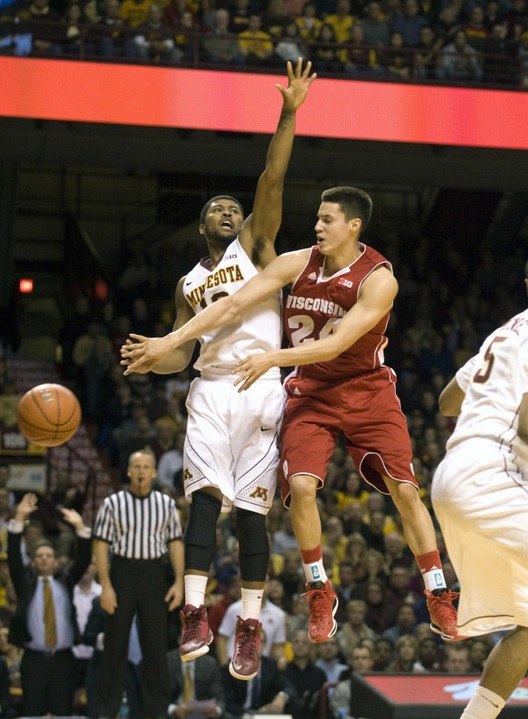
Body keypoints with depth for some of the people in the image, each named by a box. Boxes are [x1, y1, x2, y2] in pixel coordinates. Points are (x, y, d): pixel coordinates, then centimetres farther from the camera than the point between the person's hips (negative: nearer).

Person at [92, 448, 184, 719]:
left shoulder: (167, 504, 6)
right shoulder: (112, 503, -1)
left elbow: (175, 543, 6)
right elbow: (101, 544, -3)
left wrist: (179, 581, -3)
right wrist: (106, 585, -10)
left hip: (155, 574, 2)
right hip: (122, 572, -2)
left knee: (155, 643, 4)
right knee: (115, 643, 2)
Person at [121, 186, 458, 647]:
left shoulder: (379, 279, -19)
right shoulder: (297, 264, -7)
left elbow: (335, 345, -26)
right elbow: (233, 305, -8)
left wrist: (272, 358, -36)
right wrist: (170, 341, -13)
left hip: (367, 389, -2)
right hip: (311, 390, 2)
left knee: (404, 488, -8)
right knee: (301, 485, -18)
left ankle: (439, 600, 3)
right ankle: (320, 594, 0)